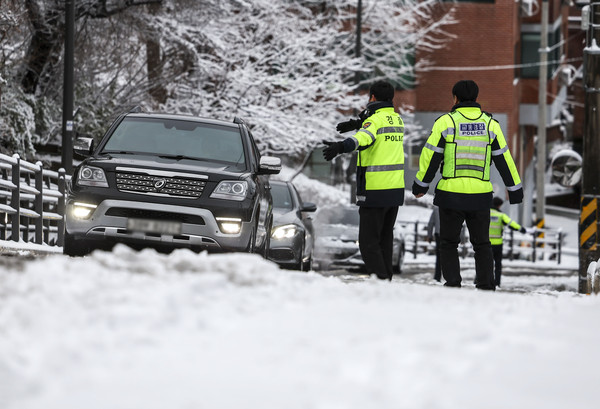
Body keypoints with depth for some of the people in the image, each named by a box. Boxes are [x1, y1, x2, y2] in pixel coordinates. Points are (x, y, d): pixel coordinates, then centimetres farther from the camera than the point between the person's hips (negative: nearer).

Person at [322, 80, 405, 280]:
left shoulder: (375, 119, -13)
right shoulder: (397, 119, 13)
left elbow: (363, 138, -35)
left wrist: (340, 146, -51)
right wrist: (356, 123, 38)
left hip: (375, 191, -8)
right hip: (396, 189, 8)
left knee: (368, 242, -6)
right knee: (385, 238, 18)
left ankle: (380, 281, -16)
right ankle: (386, 280, 20)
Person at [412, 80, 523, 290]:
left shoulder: (445, 122, -4)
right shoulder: (490, 124, 3)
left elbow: (431, 156, -3)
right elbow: (504, 159, 6)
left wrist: (420, 185, 8)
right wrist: (515, 190, 13)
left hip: (451, 193, -2)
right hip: (481, 194, 2)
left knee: (449, 243, 9)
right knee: (482, 243, 13)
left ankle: (452, 282, -1)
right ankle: (485, 284, 2)